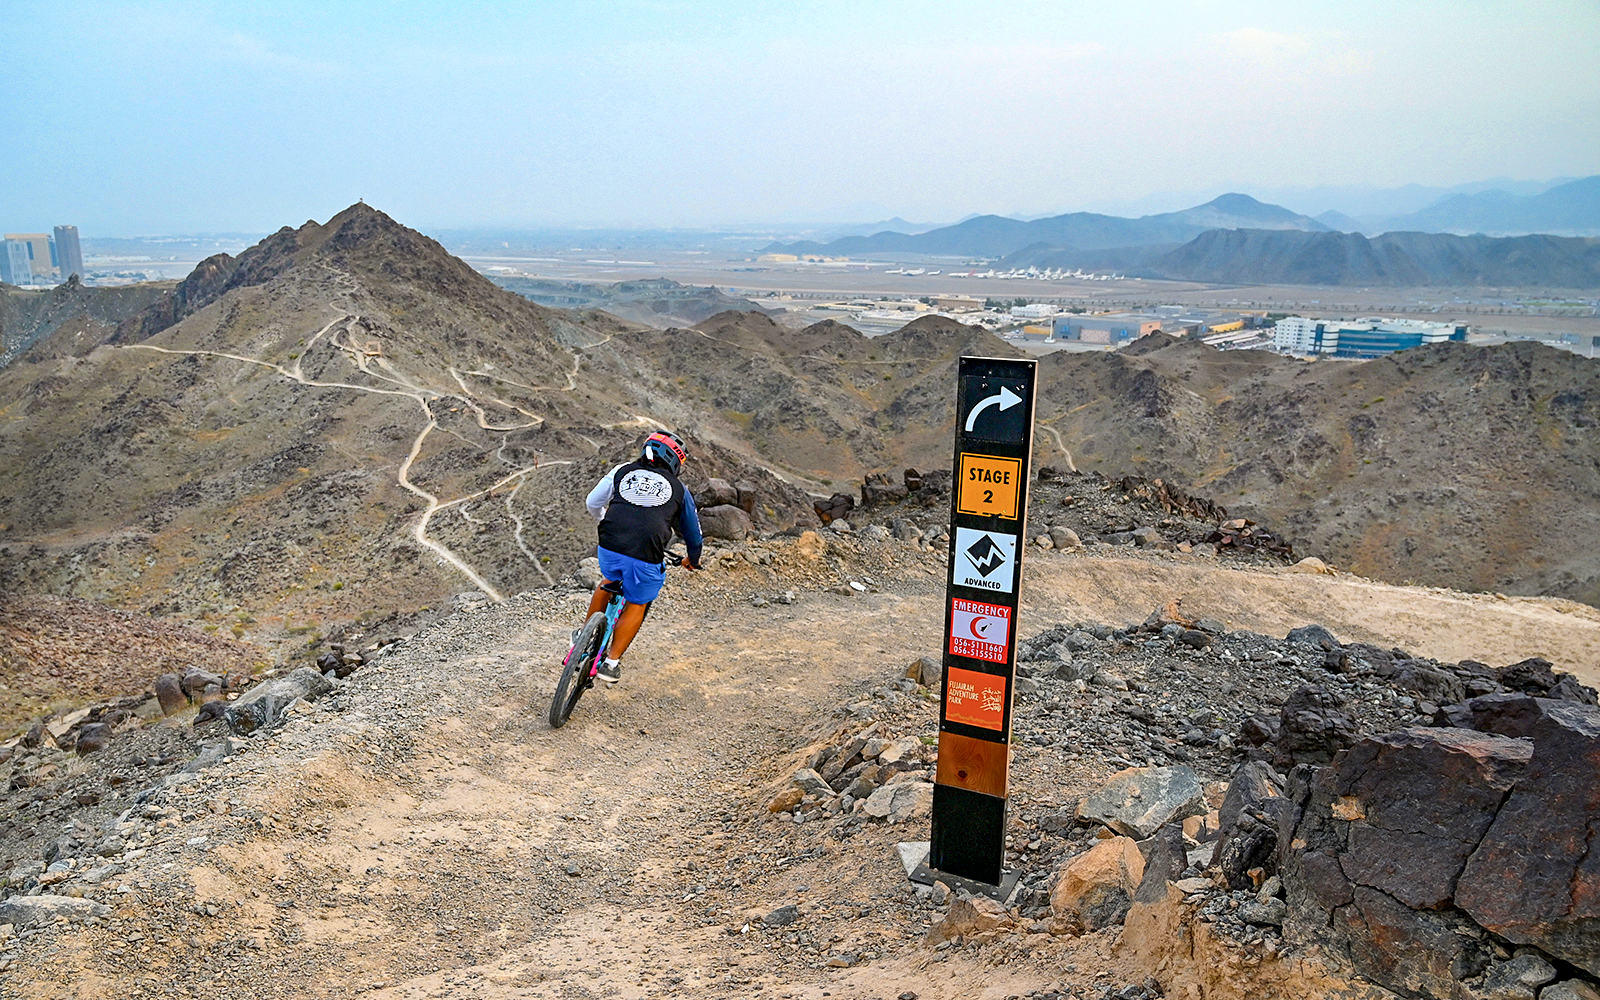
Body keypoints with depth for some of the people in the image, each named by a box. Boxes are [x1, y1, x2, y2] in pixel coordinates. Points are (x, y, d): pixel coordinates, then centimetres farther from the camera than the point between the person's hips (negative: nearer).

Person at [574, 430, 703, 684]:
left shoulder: (622, 471, 17)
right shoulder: (678, 489, 16)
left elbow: (592, 503, 23)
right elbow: (692, 529, 28)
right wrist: (693, 560, 47)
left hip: (609, 548, 2)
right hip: (645, 556, -2)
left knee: (609, 581, 34)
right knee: (637, 605, 22)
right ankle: (611, 663, 20)